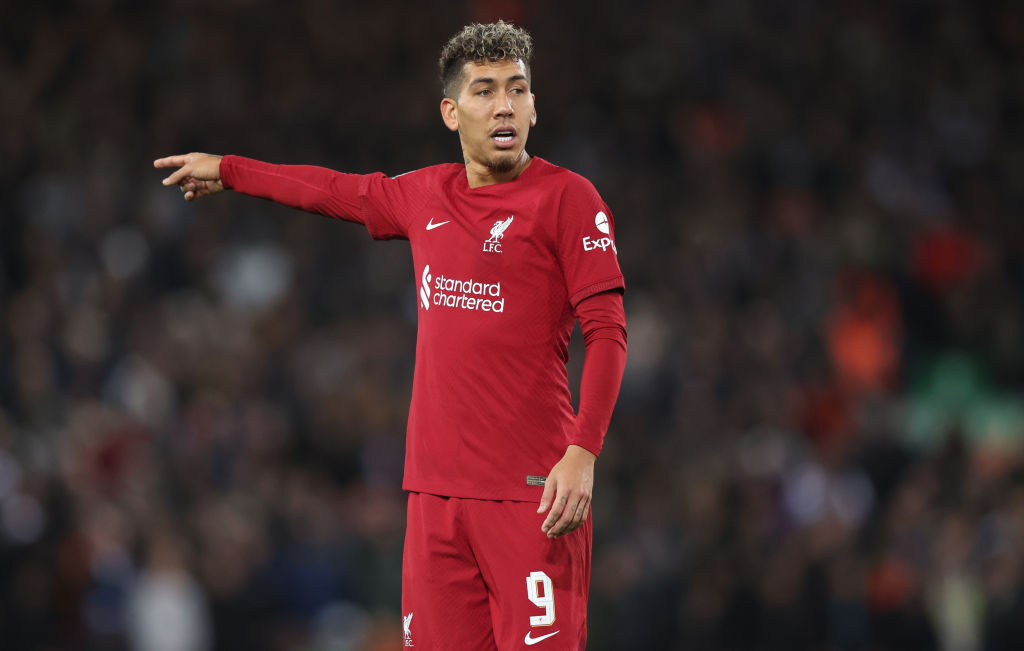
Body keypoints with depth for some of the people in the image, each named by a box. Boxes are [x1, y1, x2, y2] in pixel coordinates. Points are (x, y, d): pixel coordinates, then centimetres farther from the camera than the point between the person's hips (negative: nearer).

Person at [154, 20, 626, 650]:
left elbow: (607, 333, -7)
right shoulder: (427, 196, 14)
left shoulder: (567, 197, -3)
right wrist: (227, 171, 45)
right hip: (438, 489, 5)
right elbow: (340, 191, 34)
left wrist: (582, 453, -18)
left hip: (531, 491, -5)